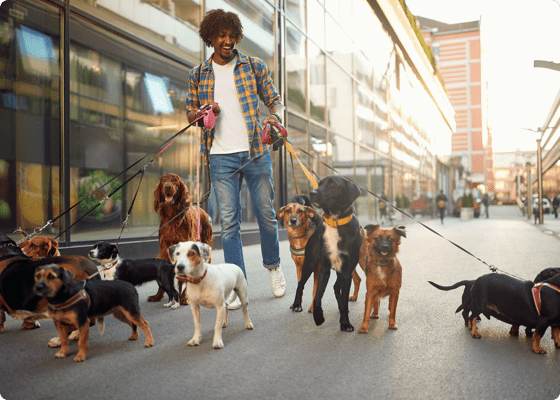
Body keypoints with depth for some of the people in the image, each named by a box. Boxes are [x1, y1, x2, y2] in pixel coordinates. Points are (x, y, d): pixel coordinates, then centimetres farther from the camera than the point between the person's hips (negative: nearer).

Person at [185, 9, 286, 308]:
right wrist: (203, 112, -8)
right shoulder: (198, 75, 11)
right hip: (221, 157, 1)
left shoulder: (255, 66, 7)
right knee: (229, 222, 1)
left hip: (256, 152, 0)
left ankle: (273, 266, 30)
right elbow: (190, 114, 15)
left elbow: (275, 100, 9)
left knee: (266, 213, 6)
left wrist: (275, 116, -14)